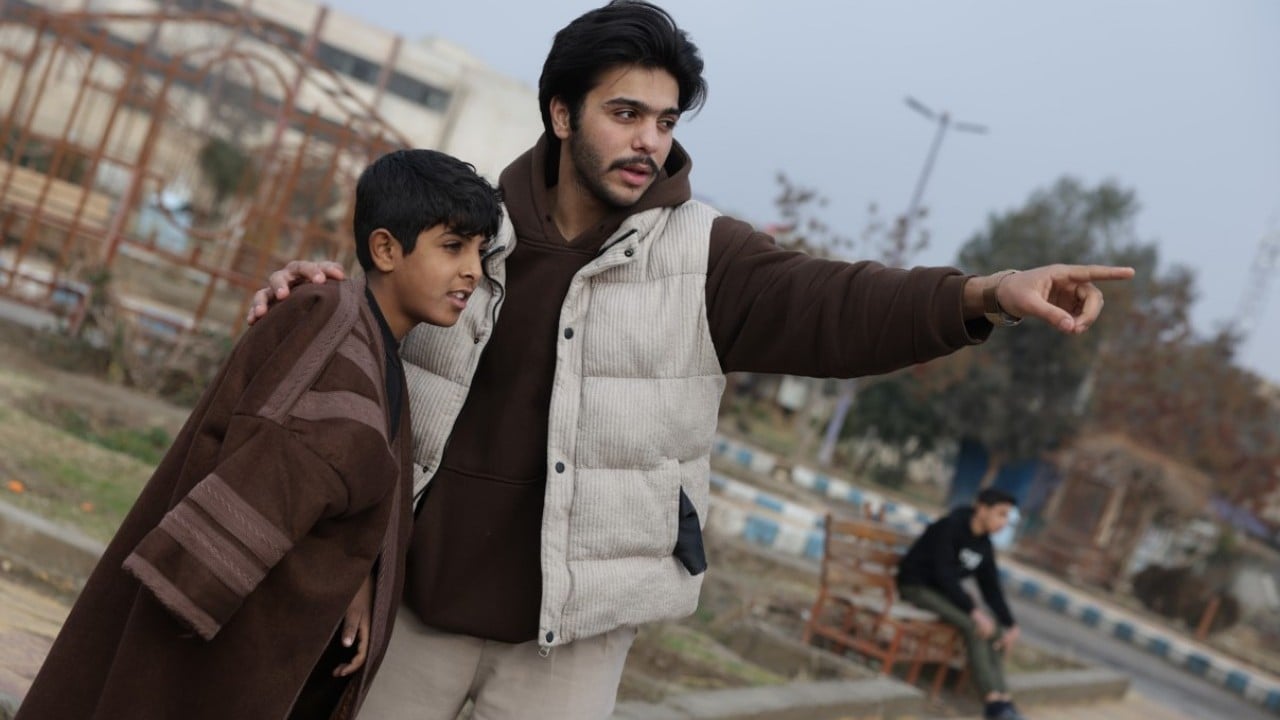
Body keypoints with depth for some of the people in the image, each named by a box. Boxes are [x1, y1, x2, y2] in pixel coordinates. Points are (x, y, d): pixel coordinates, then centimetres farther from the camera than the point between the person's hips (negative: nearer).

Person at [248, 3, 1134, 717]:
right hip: (420, 595, 2)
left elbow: (833, 307, -20)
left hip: (573, 626, -2)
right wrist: (312, 288, -8)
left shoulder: (703, 256, -6)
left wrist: (984, 293, -37)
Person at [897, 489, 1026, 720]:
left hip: (945, 590, 8)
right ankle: (993, 699, -25)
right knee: (975, 627, -26)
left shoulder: (984, 546, 3)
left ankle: (1001, 698, -15)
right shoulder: (949, 528, -20)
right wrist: (974, 611, -33)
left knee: (995, 632, -10)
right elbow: (944, 574, -27)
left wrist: (1010, 624, -9)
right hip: (917, 586, -8)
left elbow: (992, 589, 4)